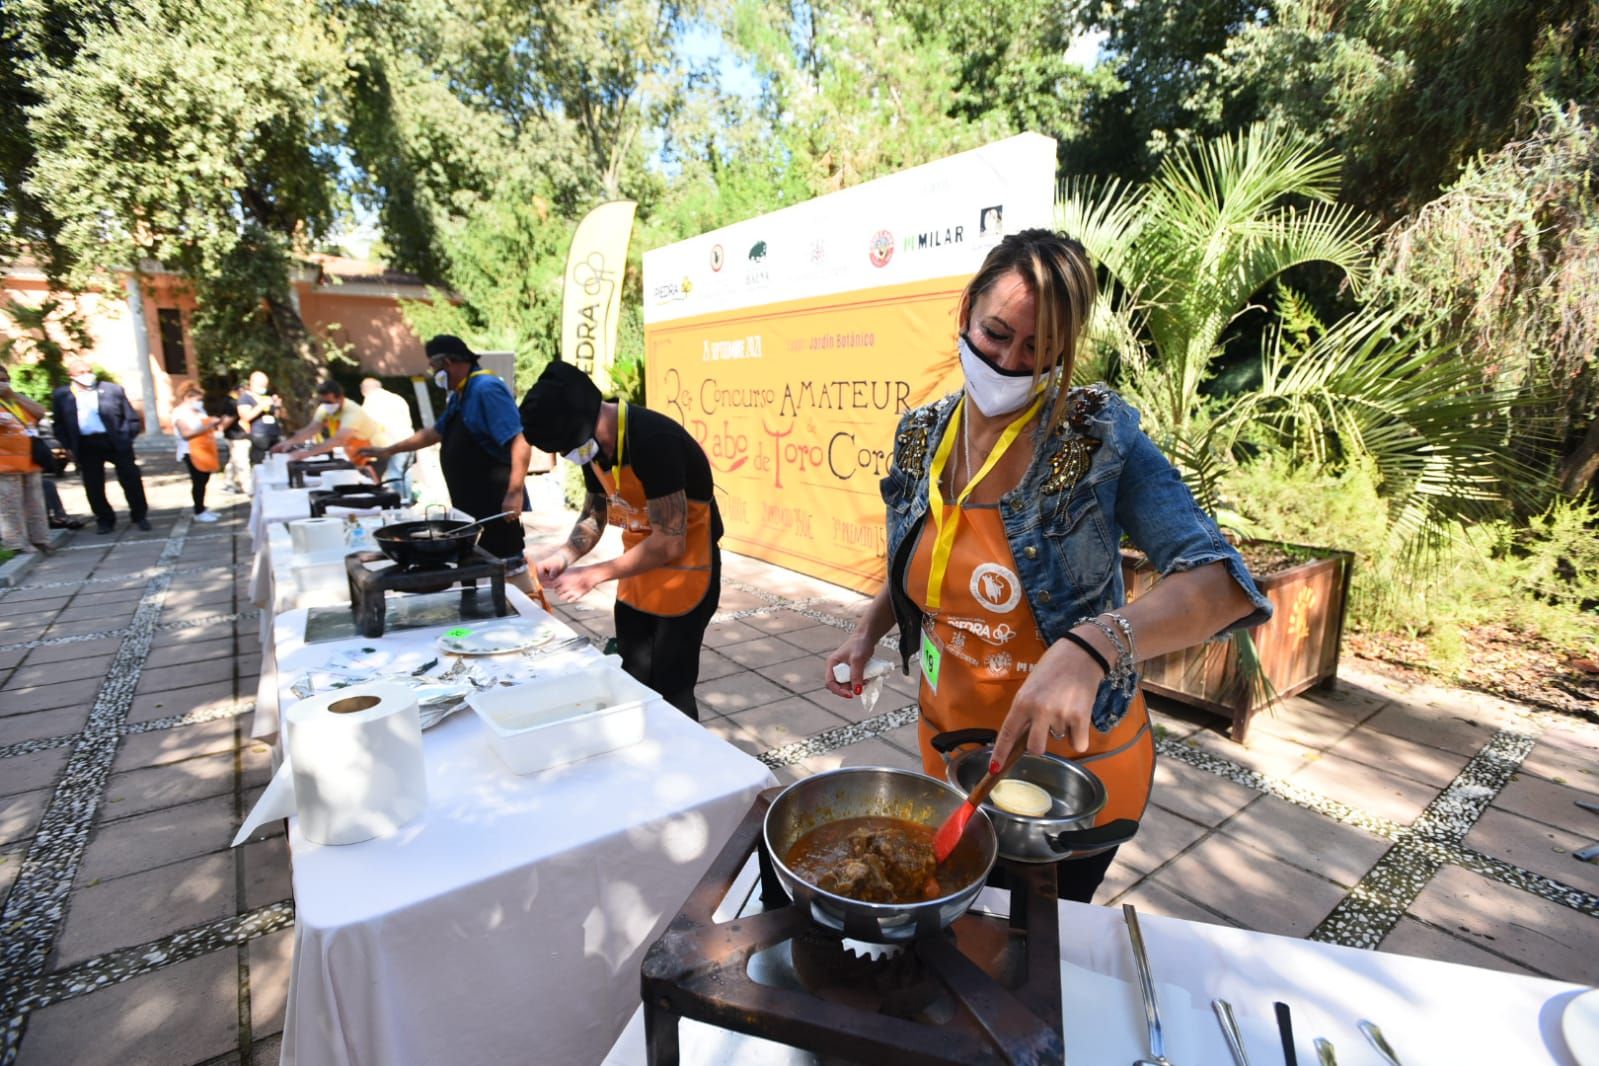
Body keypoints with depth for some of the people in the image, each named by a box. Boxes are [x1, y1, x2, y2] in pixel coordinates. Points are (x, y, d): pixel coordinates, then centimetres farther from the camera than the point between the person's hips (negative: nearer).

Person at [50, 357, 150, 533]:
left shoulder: (113, 390, 0)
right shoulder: (61, 396, 5)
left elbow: (132, 418, 3)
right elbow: (59, 425, 10)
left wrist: (125, 438, -4)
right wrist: (69, 447, 1)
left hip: (116, 443, -2)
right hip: (86, 446, 2)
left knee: (131, 480, 3)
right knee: (93, 486, 5)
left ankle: (140, 516, 18)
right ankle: (104, 520, 19)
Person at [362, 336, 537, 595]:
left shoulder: (486, 389, -15)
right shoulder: (459, 395, 16)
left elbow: (519, 442, -24)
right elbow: (435, 432, 31)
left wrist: (515, 493, -31)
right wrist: (388, 451, 34)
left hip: (496, 503, -10)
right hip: (472, 503, 10)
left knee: (510, 568, -6)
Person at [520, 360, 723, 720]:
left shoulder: (653, 441, -29)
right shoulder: (593, 443, -3)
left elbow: (670, 542, -27)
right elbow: (594, 513, 10)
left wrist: (595, 575, -23)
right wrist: (566, 554, -9)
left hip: (685, 571, -8)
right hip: (638, 572, 8)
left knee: (672, 690, -1)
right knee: (633, 683, 14)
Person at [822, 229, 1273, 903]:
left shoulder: (1098, 439, -19)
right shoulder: (919, 438, -5)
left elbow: (1220, 584, -28)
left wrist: (1092, 646, -44)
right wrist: (867, 633, -5)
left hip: (1074, 759, -4)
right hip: (949, 744, 5)